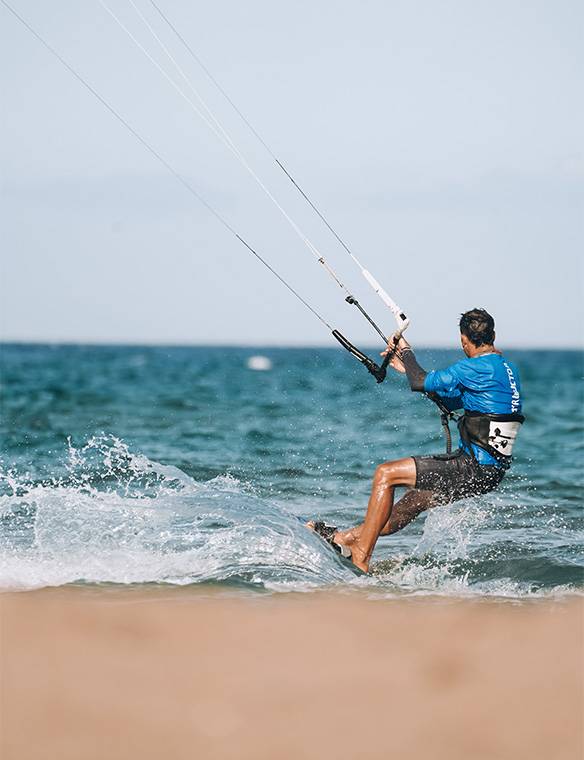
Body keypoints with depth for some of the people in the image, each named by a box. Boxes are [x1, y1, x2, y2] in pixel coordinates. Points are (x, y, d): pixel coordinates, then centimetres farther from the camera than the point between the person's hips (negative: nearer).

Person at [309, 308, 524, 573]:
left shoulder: (477, 367, -16)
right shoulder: (507, 368, 15)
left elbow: (420, 383, -13)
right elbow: (450, 400, 24)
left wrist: (406, 352, 6)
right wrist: (408, 368, 24)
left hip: (475, 469, -10)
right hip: (491, 470, 10)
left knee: (386, 473, -6)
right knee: (413, 501, 24)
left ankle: (360, 560, -5)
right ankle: (350, 536, 39)